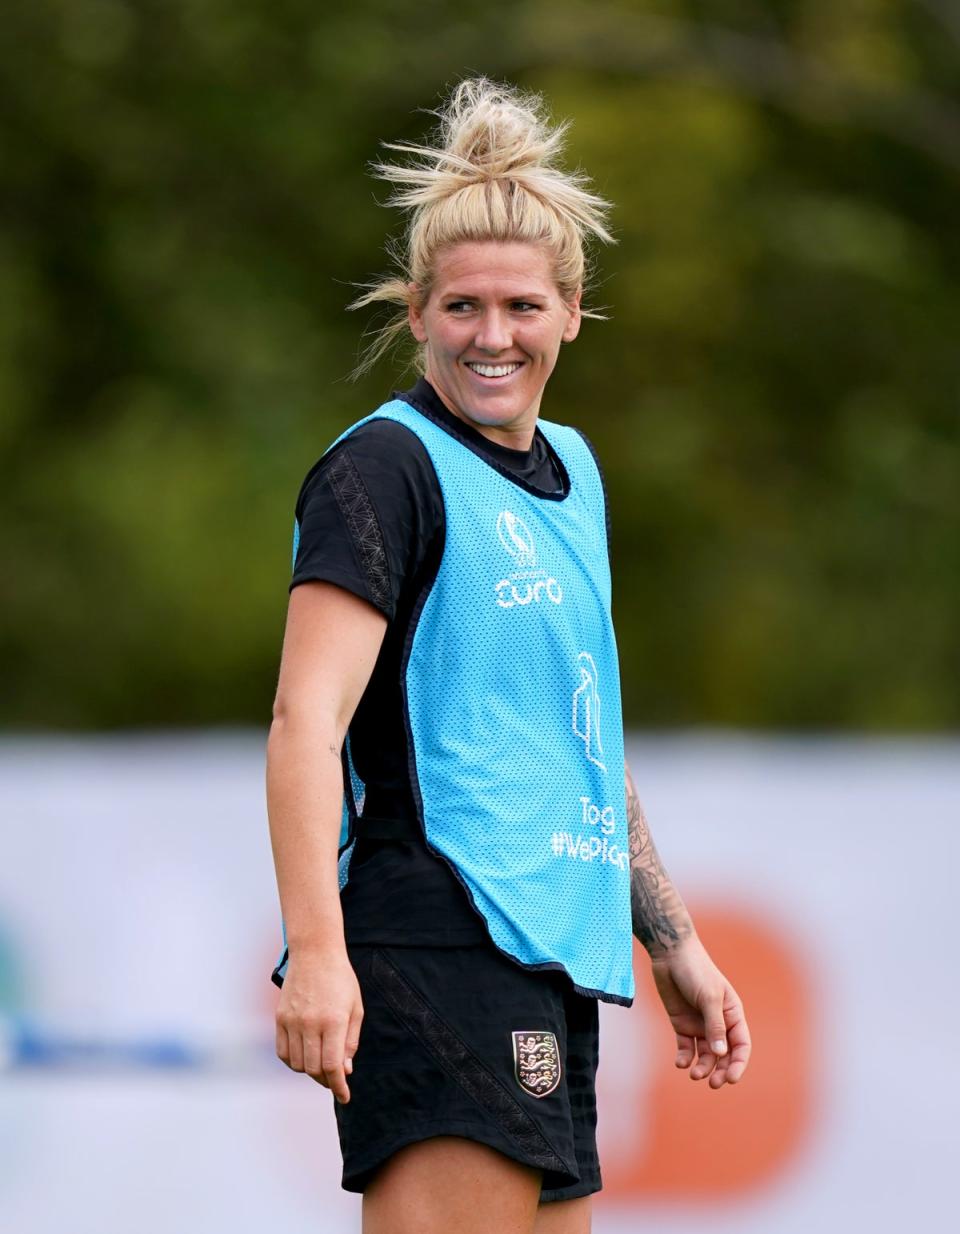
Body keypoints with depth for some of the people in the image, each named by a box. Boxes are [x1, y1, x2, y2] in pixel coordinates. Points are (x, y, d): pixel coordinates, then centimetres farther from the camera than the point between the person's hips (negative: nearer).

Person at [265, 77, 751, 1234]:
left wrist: (673, 944, 30)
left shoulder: (571, 471, 20)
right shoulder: (385, 466, -6)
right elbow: (307, 722, -16)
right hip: (440, 951, -9)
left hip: (557, 959, 9)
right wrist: (315, 949, -27)